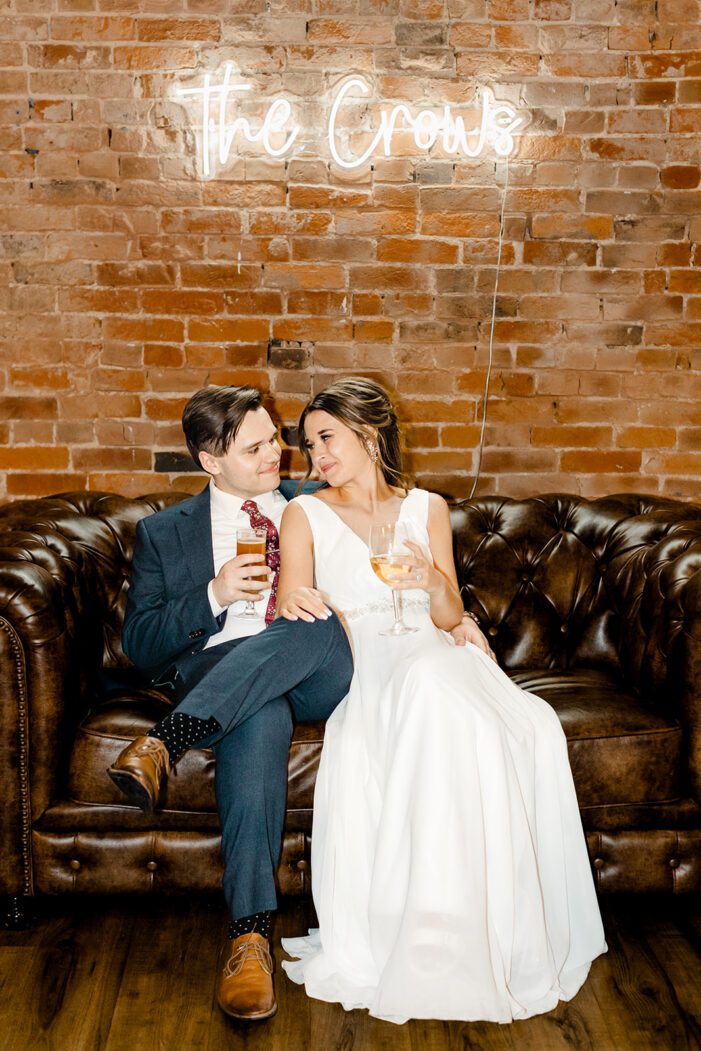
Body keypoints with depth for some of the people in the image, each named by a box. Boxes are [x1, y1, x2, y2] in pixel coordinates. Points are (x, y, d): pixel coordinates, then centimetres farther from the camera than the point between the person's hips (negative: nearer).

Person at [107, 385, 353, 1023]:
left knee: (313, 624, -34)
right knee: (261, 716, -38)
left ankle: (165, 744, -37)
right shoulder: (163, 533, 16)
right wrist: (213, 596, -9)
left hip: (322, 675, 2)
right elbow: (140, 646, 7)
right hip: (216, 674, -1)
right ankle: (250, 932, -40)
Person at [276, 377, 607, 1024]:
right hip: (359, 666, -3)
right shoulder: (305, 515, 11)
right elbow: (292, 620, 3)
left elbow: (449, 617, 15)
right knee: (431, 691, -39)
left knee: (532, 728, -29)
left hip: (433, 655, 3)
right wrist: (295, 602, -21)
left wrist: (433, 580, -8)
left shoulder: (426, 508, 17)